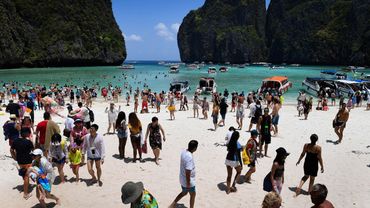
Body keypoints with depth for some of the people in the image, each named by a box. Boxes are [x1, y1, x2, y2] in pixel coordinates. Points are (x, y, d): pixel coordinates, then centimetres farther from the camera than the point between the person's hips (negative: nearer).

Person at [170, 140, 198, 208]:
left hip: (182, 179, 8)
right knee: (193, 195, 17)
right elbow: (188, 172, -31)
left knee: (184, 193, 28)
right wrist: (188, 184, -19)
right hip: (188, 181, -8)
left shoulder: (184, 152, -6)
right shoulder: (189, 158, -33)